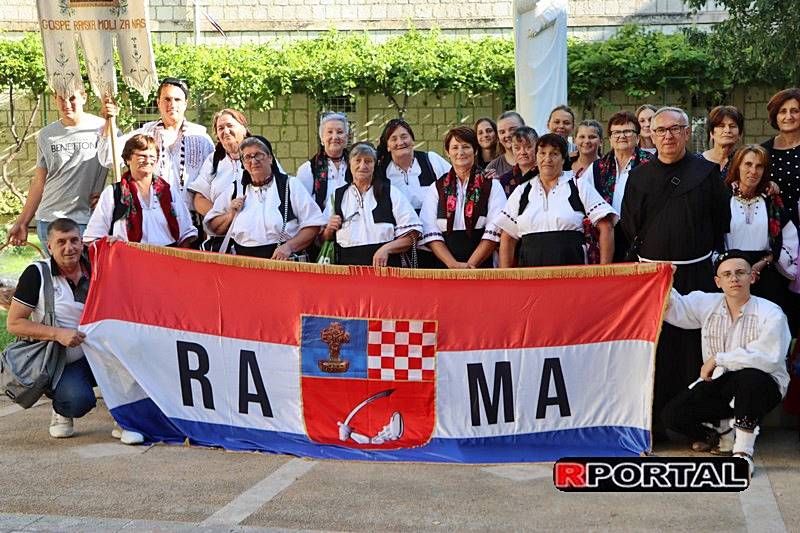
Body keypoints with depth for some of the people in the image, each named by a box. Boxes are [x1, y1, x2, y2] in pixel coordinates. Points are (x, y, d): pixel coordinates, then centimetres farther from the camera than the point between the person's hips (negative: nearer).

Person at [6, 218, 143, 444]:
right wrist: (57, 334, -20)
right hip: (61, 363, -4)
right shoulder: (37, 274, -5)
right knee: (78, 399, -34)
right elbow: (13, 324, -7)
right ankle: (61, 412, 6)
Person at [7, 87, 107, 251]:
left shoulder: (102, 128, -2)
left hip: (86, 221, -3)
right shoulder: (46, 135, 10)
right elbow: (39, 183, 15)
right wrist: (22, 222, 13)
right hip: (49, 219, 3)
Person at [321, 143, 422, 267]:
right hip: (347, 269, 2)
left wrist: (386, 248, -9)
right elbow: (323, 240, 24)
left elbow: (412, 233, 4)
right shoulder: (337, 197, 16)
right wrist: (329, 230, 3)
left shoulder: (391, 193, 10)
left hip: (384, 267, -2)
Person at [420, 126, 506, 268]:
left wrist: (470, 265, -9)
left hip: (482, 267, -1)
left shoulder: (492, 186, 9)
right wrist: (454, 264, -8)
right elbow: (430, 232, 4)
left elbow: (495, 230, -1)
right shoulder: (436, 188, 14)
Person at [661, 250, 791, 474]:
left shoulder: (771, 313, -14)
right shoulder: (707, 304, 2)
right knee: (672, 414, -13)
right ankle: (724, 434, 14)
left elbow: (766, 357, -25)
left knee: (749, 377, -40)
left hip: (760, 386, -4)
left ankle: (743, 450, -25)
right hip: (719, 384, 5)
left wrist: (718, 359, -20)